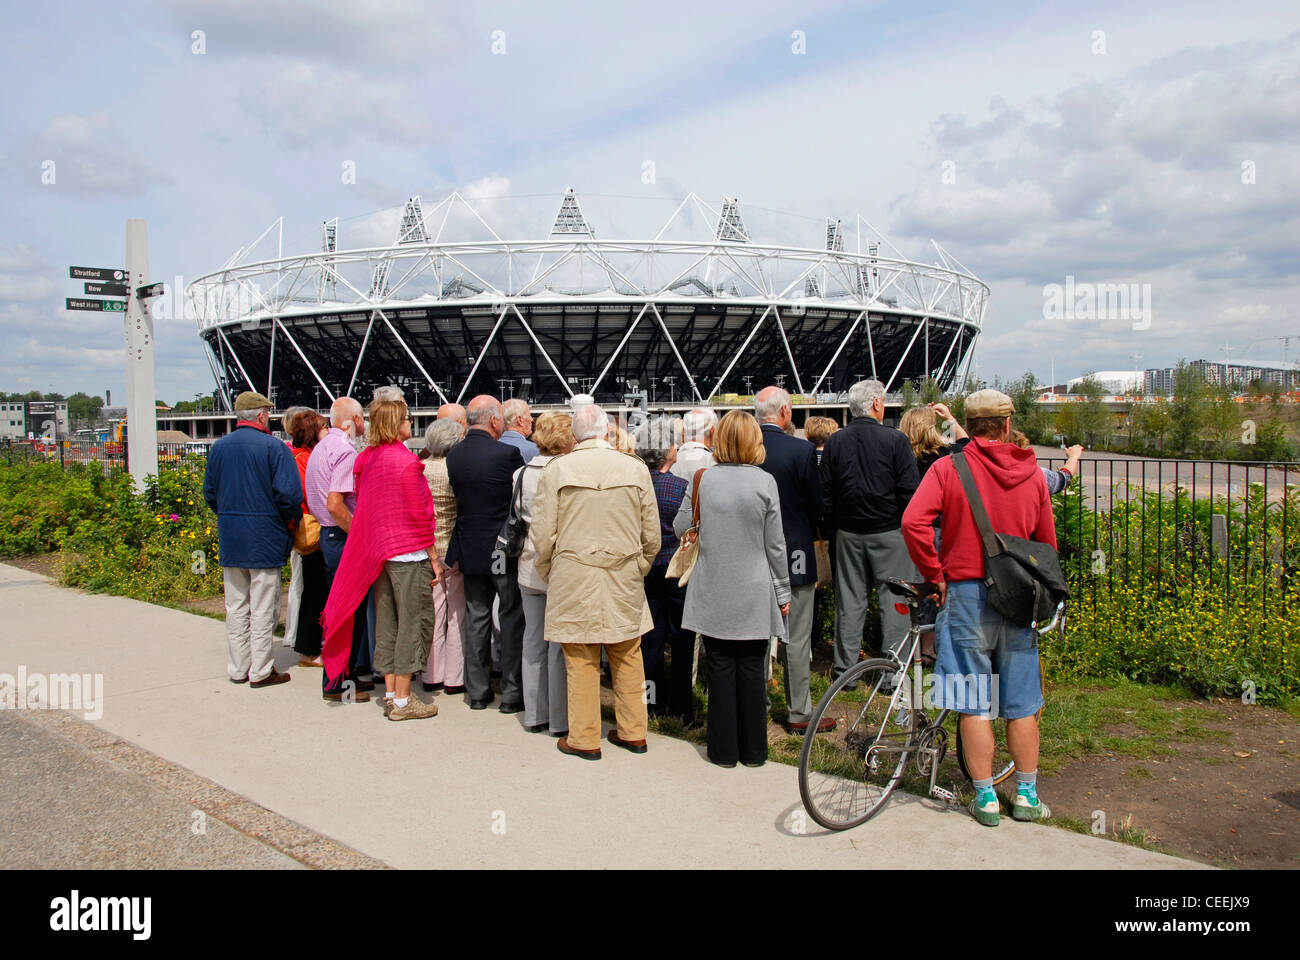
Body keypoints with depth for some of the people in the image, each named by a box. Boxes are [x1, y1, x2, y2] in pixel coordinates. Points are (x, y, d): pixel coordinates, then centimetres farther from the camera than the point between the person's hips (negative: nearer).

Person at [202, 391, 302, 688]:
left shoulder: (218, 447, 8)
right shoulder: (273, 447, -11)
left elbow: (209, 493, 12)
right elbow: (289, 494, -16)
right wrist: (292, 522, 0)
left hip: (229, 538, 6)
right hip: (264, 539, -5)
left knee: (235, 606, 13)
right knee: (263, 608, 2)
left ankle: (237, 668, 21)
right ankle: (260, 671, 7)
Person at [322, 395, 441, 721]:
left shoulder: (366, 459, 7)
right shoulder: (406, 461, -15)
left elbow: (362, 506, 14)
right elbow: (420, 513, -13)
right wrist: (433, 557, -7)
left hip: (378, 551, 8)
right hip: (410, 552, -8)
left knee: (387, 623, 13)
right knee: (413, 621, 0)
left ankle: (390, 694, 20)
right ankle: (402, 700, 4)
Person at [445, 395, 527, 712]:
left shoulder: (453, 456, 1)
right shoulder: (507, 453, -16)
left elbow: (459, 499, 9)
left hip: (470, 550, 5)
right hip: (505, 551, -5)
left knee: (476, 618, 12)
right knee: (512, 619, 5)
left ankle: (478, 691, 20)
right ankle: (512, 692, 10)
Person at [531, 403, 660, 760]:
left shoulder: (557, 469, -5)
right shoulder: (635, 468, 0)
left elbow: (544, 536, -4)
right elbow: (651, 535, 4)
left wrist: (548, 576, 11)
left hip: (573, 580, -2)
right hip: (624, 581, 2)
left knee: (580, 661, 6)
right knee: (627, 657, 13)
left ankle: (584, 738, 16)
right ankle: (632, 732, 24)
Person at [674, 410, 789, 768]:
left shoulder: (703, 479, -5)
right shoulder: (764, 482, -8)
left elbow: (680, 527, 4)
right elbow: (775, 544, -3)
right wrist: (782, 592, 6)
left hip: (713, 593, 1)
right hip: (754, 594, -1)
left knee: (720, 669, 8)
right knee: (752, 669, 8)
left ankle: (724, 749, 17)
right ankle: (753, 749, 18)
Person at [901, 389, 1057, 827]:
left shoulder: (948, 467, -6)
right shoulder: (1031, 473, 3)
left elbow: (913, 521, -18)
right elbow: (1047, 542, 8)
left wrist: (934, 575, -7)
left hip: (967, 593, -2)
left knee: (975, 705, 6)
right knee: (1022, 705, 13)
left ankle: (986, 798, 13)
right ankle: (1027, 796, 23)